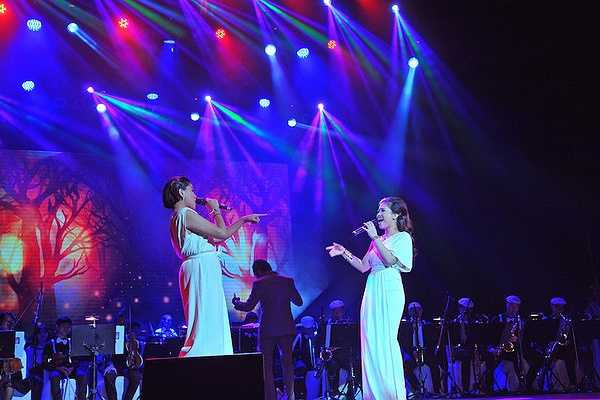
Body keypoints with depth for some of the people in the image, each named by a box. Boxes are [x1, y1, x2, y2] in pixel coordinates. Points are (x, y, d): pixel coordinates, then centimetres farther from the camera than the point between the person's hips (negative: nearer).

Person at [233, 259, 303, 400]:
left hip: (268, 329, -3)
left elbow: (249, 306, -6)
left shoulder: (259, 283, -6)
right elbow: (298, 302, 8)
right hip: (287, 328, 3)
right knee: (287, 362, 14)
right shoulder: (287, 281, 4)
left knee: (267, 366, 6)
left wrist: (236, 302, 13)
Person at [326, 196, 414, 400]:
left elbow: (390, 260, -14)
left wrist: (375, 237, -11)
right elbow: (363, 266, 19)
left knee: (385, 341, -13)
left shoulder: (403, 237, 1)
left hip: (389, 291, -7)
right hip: (372, 291, 7)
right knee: (371, 343, 2)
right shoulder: (378, 240, 21)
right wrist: (343, 252, 11)